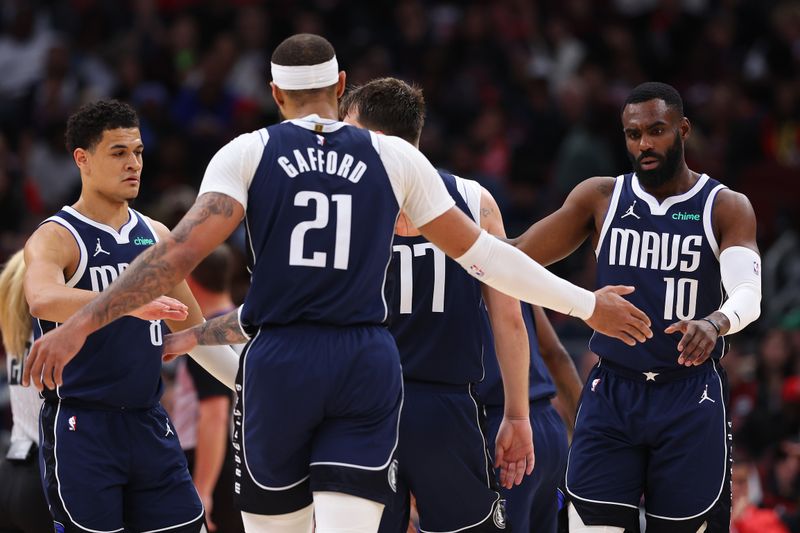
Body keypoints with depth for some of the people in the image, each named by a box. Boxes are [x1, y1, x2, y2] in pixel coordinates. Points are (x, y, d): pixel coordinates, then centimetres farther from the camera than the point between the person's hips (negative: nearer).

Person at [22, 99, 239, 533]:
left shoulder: (155, 236, 13)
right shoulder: (55, 238, -9)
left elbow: (193, 330, 24)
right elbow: (42, 300, -32)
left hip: (147, 422, 6)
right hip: (80, 426, -6)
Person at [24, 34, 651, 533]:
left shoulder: (248, 153, 2)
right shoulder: (394, 157, 7)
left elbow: (182, 252, -10)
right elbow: (481, 253, 10)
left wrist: (82, 323, -11)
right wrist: (587, 304, 19)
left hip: (279, 363, 0)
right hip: (367, 367, 1)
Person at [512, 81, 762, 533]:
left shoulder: (726, 208, -3)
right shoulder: (600, 197, 5)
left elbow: (749, 293, -18)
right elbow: (519, 258, 8)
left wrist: (716, 322, -40)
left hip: (690, 398, -2)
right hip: (611, 393, 2)